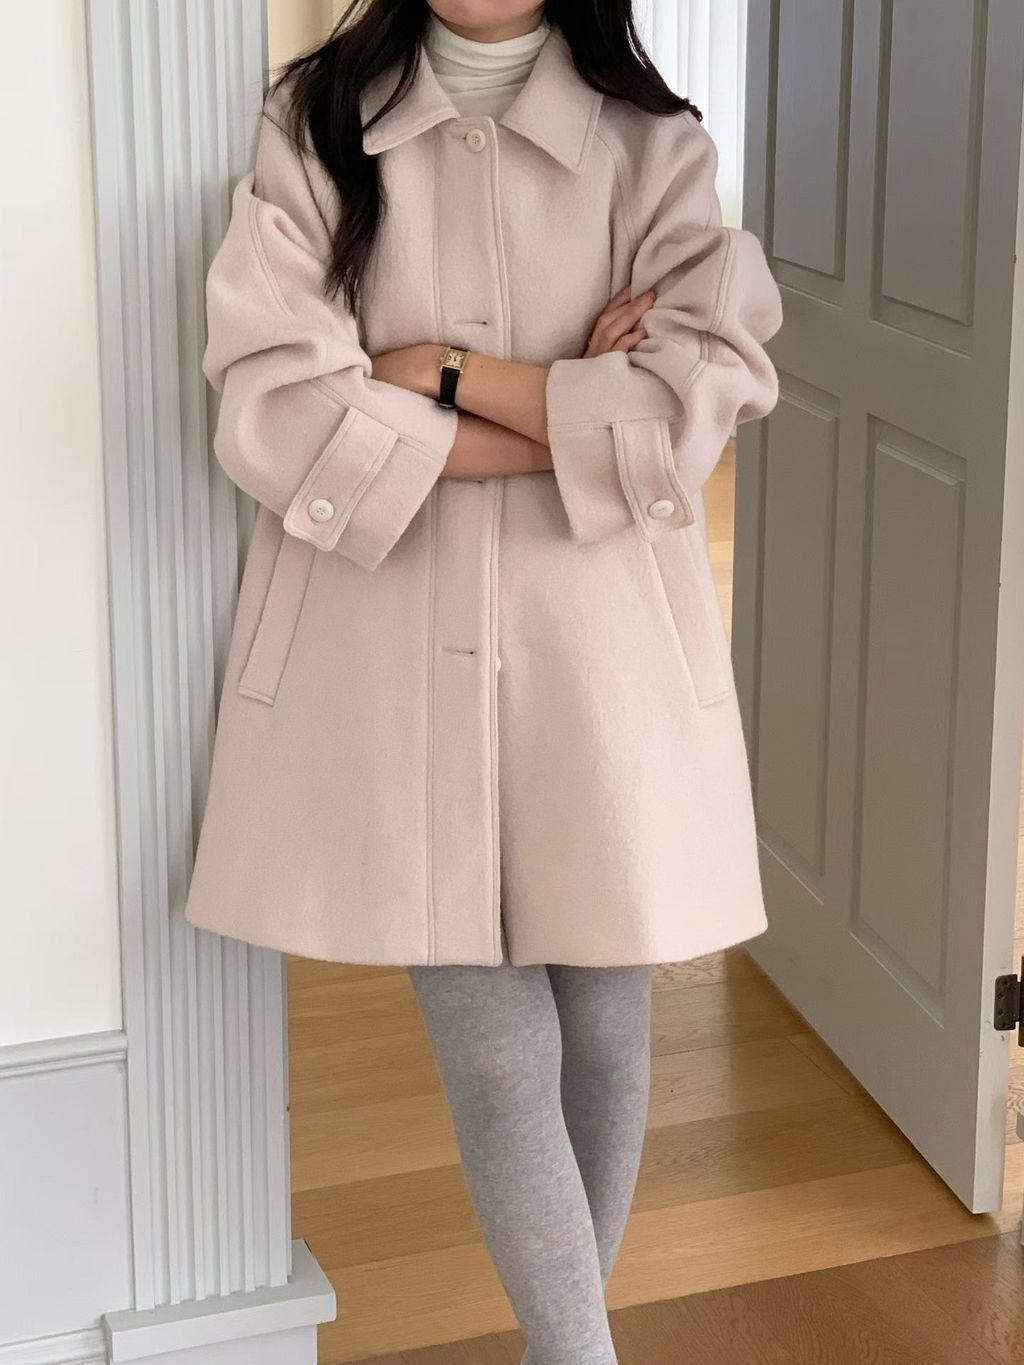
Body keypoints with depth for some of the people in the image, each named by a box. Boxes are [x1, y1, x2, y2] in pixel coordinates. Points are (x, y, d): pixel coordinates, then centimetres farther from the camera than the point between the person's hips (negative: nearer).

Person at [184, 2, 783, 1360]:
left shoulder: (651, 144, 2)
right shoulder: (313, 129, 1)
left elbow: (693, 406, -11)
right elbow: (277, 414, -12)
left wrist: (444, 372, -10)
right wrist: (571, 421, -11)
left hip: (600, 652, 1)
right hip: (399, 652, -1)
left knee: (602, 1025, 10)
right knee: (494, 1052, -1)